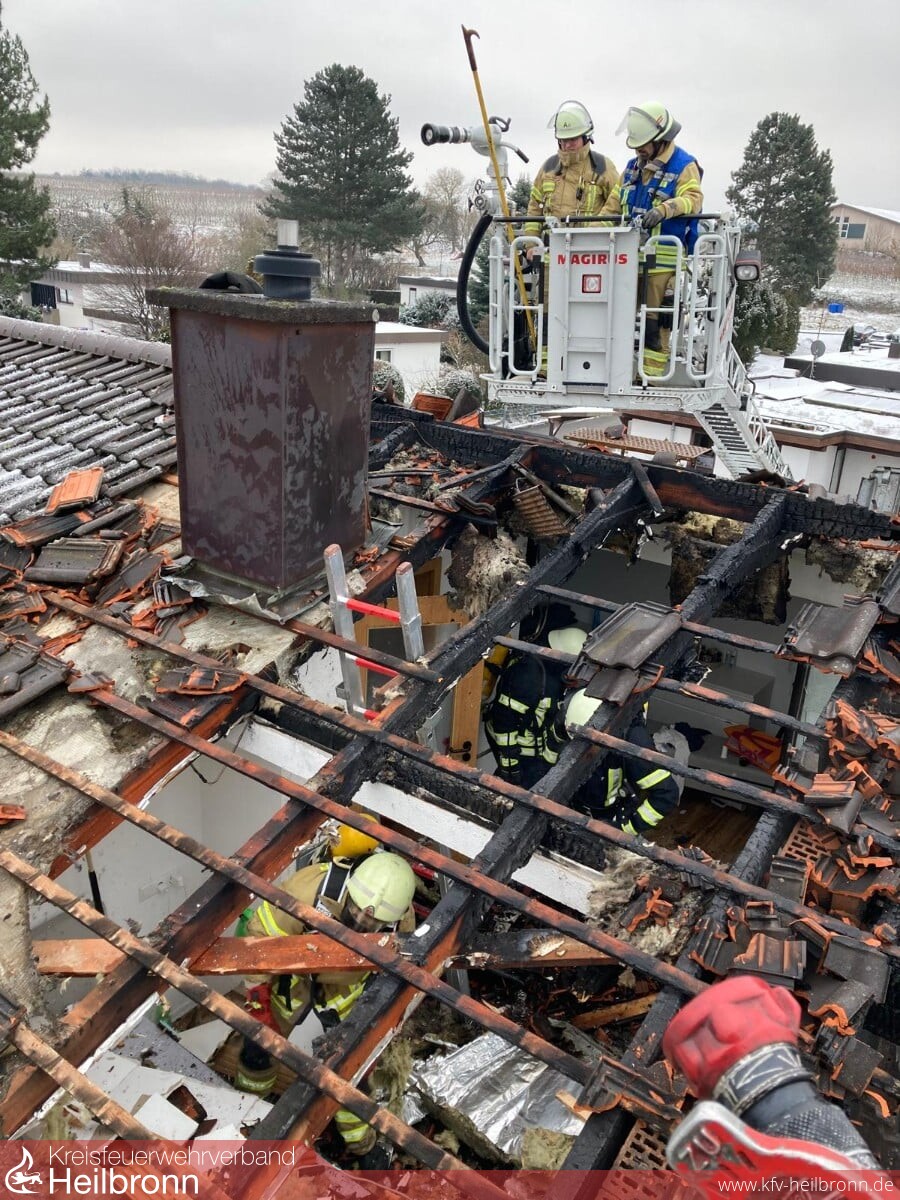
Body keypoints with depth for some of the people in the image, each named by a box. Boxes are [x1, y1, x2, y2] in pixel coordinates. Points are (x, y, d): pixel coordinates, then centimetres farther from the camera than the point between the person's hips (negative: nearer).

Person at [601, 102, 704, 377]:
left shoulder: (684, 166, -2)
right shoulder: (633, 166, 18)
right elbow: (613, 205, 21)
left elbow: (693, 199, -18)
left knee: (656, 319, -6)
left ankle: (650, 376, -3)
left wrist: (663, 210, -37)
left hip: (663, 259, -6)